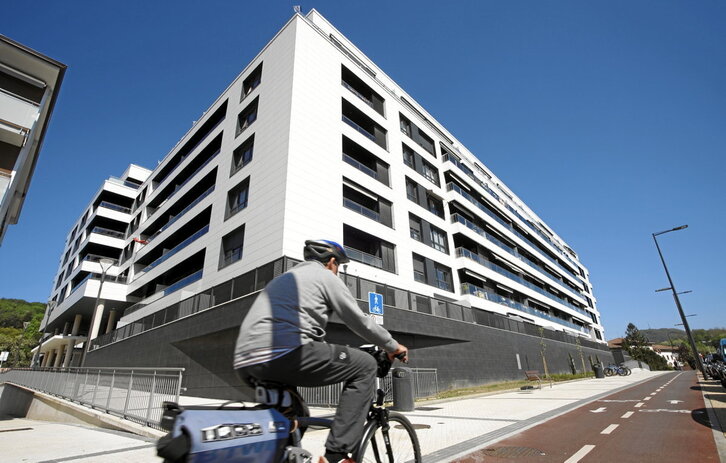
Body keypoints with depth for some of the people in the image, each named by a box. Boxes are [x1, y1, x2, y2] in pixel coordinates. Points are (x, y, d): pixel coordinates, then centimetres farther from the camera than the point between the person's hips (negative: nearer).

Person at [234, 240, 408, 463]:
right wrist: (393, 346, 24)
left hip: (246, 364, 9)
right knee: (364, 365, 5)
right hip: (284, 354, -9)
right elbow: (360, 321, 8)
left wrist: (332, 357, 47)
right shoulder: (326, 276, 7)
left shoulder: (285, 277, 30)